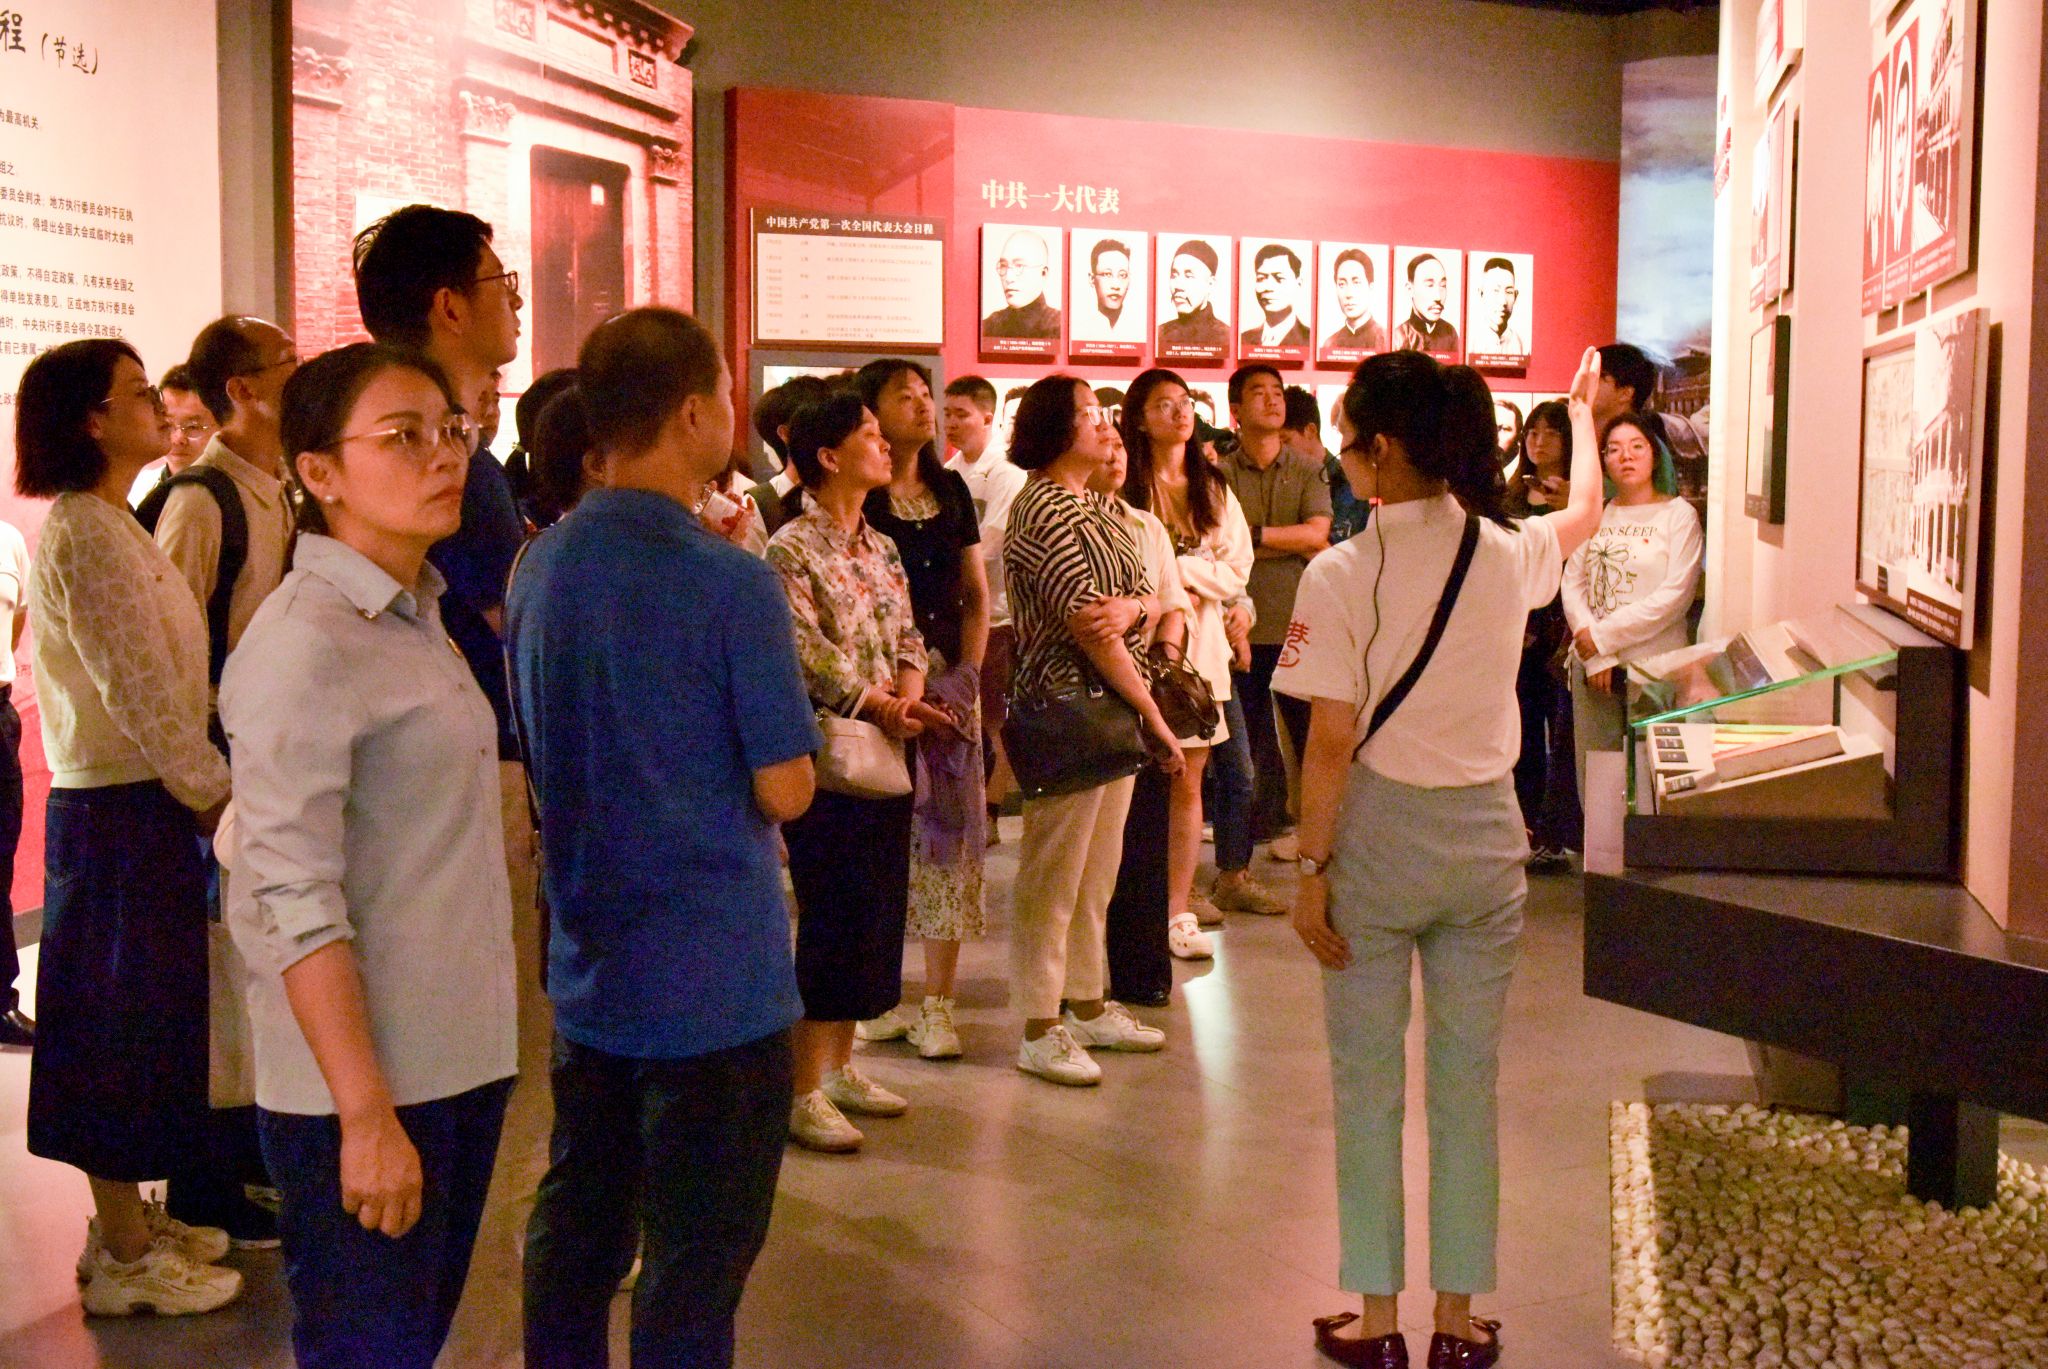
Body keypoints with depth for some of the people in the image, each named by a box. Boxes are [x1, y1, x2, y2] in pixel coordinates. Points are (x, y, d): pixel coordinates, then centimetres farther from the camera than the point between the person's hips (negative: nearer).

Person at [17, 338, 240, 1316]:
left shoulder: (107, 526, 13)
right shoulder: (85, 533, -17)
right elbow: (138, 694, -21)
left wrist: (206, 785, 8)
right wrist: (221, 796, -14)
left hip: (139, 803, 9)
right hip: (122, 811, -9)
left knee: (135, 1017, 17)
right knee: (123, 1023, 0)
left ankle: (130, 1220, 29)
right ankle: (124, 1259, 12)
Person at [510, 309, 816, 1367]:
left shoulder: (538, 567, 2)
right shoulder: (730, 583, -18)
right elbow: (784, 791, -16)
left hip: (587, 965, 7)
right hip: (715, 980, -6)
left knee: (573, 1231, 19)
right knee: (695, 1261, 6)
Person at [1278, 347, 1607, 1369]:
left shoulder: (1342, 574, -14)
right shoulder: (1511, 553, -2)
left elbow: (1331, 744, -15)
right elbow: (1585, 510, 22)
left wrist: (1309, 870, -5)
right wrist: (1582, 411, 41)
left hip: (1378, 836, -3)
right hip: (1485, 835, 4)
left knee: (1367, 1085, 9)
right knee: (1467, 1084, 12)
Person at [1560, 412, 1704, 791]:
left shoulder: (1678, 514, -1)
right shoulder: (1596, 514, 11)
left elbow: (1674, 596, -10)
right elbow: (1572, 583, 3)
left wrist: (1602, 636, -10)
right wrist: (1596, 657, -9)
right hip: (1593, 665, 4)